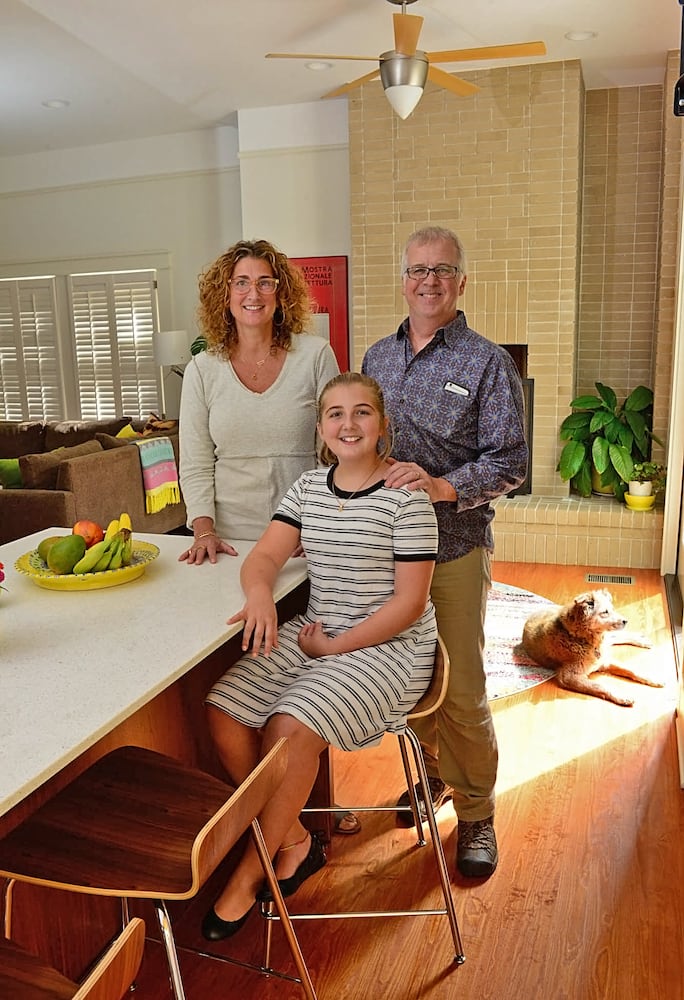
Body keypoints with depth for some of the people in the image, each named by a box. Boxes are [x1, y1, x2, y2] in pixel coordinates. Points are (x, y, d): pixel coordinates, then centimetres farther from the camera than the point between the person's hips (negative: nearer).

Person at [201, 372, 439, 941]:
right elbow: (265, 556, 0)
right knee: (224, 712, -11)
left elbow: (409, 602, -14)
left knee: (290, 728, -26)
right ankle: (295, 841, 9)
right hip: (312, 633, 6)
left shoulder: (406, 497, -12)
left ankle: (248, 875, -1)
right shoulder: (308, 488, 7)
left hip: (388, 646, -6)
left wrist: (334, 646, -15)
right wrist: (260, 593, -23)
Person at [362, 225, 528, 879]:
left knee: (461, 691, 1)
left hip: (453, 549, -5)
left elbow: (508, 462, -10)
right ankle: (431, 775, 40)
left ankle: (476, 816, 21)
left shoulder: (487, 363, -5)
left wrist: (441, 486, -25)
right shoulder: (377, 357, 11)